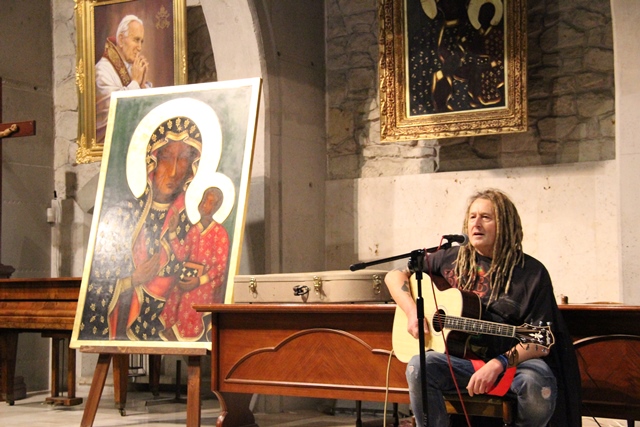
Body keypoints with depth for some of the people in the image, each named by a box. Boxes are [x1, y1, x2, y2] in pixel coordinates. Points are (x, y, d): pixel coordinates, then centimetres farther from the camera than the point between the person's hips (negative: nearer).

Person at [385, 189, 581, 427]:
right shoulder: (453, 259, 8)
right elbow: (394, 276, 14)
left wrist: (498, 364, -22)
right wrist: (412, 313, -4)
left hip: (515, 362, -1)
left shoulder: (531, 273, -2)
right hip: (463, 360, 2)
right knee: (419, 366, -29)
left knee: (536, 384, -36)